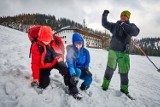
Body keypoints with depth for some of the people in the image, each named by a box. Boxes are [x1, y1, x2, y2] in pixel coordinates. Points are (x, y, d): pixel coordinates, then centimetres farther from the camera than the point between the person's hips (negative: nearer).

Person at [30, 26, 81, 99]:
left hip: (56, 61, 1)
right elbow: (35, 63, -20)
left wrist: (61, 57, -11)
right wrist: (35, 77, -24)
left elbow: (62, 49, 5)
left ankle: (73, 90, -8)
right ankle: (45, 76, 30)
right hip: (44, 65, -1)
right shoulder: (36, 46, -24)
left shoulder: (57, 40, -20)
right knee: (43, 85, -6)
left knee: (67, 72, -23)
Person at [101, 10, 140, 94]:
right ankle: (105, 84, 16)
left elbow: (135, 32, -13)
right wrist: (104, 15, 7)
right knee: (110, 68, 1)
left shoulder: (131, 26, 8)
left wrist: (124, 25, -21)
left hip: (124, 52, -1)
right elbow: (104, 24, 21)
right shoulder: (115, 25, 15)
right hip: (113, 50, 1)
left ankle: (124, 88, 20)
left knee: (124, 71, 3)